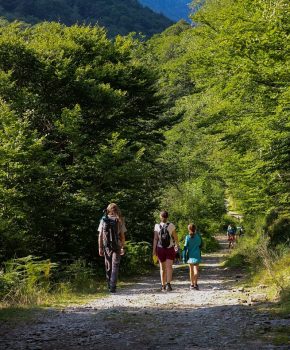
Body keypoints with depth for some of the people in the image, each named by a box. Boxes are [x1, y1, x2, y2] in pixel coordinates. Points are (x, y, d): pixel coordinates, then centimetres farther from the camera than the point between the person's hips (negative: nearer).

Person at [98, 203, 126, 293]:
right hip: (117, 246, -2)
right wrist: (123, 247, 4)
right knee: (115, 267, -1)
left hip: (106, 246, 2)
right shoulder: (119, 220, -2)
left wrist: (100, 248, 4)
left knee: (108, 267, 13)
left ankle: (110, 286, 21)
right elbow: (122, 235, -2)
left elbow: (100, 235, 0)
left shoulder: (103, 220, 2)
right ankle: (112, 286, -12)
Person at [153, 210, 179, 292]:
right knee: (169, 267, -8)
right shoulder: (171, 226, -5)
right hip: (170, 249, -2)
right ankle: (168, 284, -27)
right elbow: (175, 237, 3)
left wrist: (154, 250, -6)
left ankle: (163, 286, 21)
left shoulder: (157, 226, -4)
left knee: (162, 268, 14)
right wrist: (177, 245, 22)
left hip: (160, 249, 2)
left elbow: (155, 239, -8)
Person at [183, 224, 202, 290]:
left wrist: (184, 257, -2)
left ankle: (192, 284, 22)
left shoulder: (188, 237, -6)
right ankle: (195, 284, -20)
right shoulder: (198, 236, -4)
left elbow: (185, 248, -6)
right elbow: (201, 245, 10)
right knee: (196, 270, -4)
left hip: (190, 256, 1)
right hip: (197, 255, -1)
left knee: (191, 270, 15)